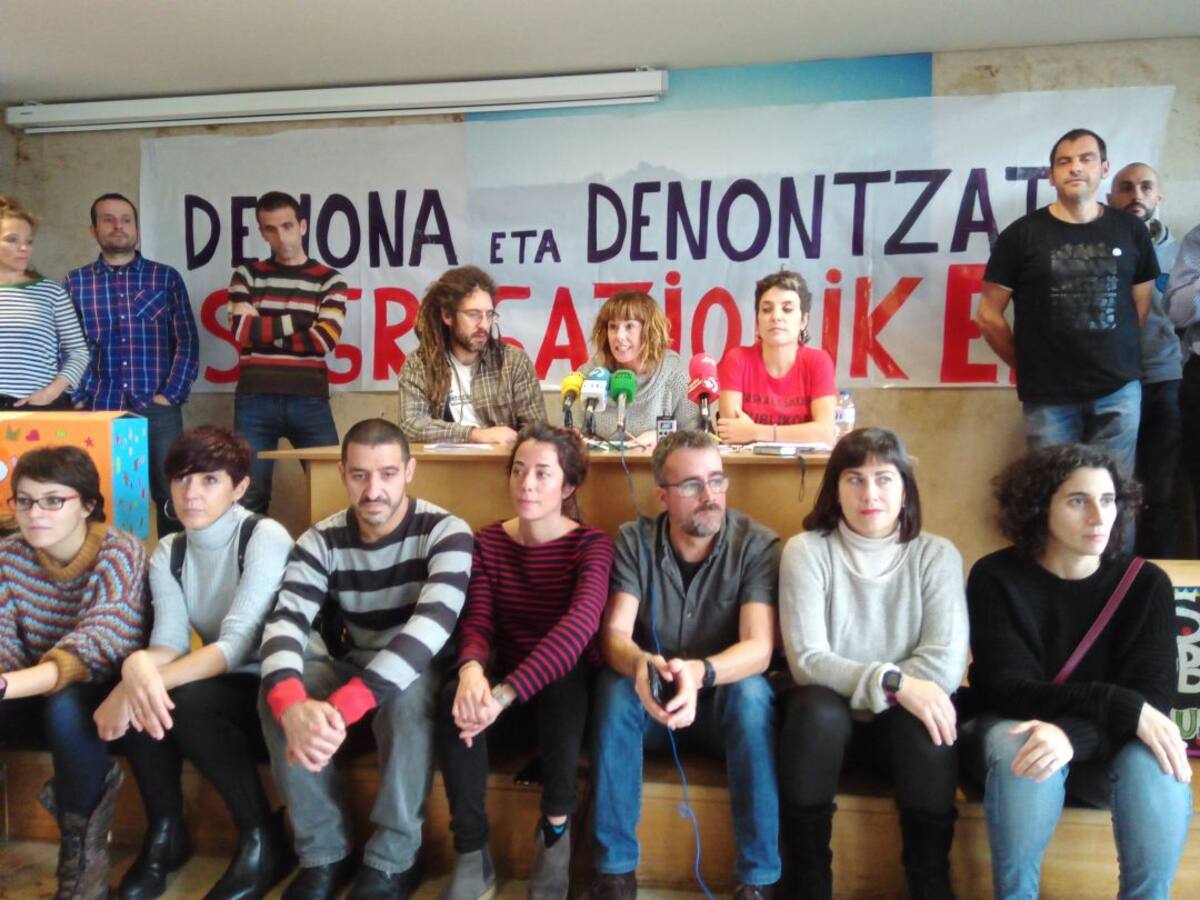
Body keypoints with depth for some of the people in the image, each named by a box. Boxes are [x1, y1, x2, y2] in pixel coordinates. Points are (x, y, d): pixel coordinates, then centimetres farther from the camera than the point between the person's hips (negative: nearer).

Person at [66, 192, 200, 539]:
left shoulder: (166, 278, 7)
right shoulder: (75, 282, 10)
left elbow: (186, 341, 3)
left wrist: (172, 394, -6)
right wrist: (76, 400, -3)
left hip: (158, 410, -1)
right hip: (98, 410, 1)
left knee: (170, 495, 2)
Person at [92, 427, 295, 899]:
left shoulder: (266, 537, -16)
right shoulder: (168, 553, 4)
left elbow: (237, 644, -25)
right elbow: (169, 643, -10)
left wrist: (155, 679, -40)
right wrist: (137, 665, -34)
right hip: (224, 686, 6)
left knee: (187, 702, -30)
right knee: (134, 696, -21)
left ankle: (264, 840, -11)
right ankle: (165, 832, 0)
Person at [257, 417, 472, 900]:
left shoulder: (445, 532, -18)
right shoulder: (322, 540, -6)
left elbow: (432, 624, -34)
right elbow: (284, 622, -21)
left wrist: (342, 707, -46)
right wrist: (294, 704, -44)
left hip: (419, 676, -3)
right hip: (353, 672, 4)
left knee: (407, 697, -37)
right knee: (277, 692, -24)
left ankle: (393, 861, -16)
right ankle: (324, 853, -9)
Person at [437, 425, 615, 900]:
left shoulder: (591, 544, -12)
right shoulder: (488, 541, 0)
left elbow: (579, 625, -30)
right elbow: (477, 621, -10)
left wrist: (504, 694, -42)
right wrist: (472, 669, -36)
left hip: (567, 695, -2)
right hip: (507, 689, 3)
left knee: (562, 672, -36)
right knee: (456, 697, -29)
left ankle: (556, 827, -15)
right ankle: (472, 854, -13)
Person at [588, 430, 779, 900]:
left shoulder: (757, 544, -14)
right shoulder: (634, 540, -10)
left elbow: (759, 648, -26)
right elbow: (613, 636, -19)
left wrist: (699, 673, -47)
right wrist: (641, 665, -43)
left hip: (725, 704, -1)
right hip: (649, 706, 1)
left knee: (752, 692, -33)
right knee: (614, 685, -30)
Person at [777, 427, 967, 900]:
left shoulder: (937, 554, -4)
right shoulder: (806, 550, -8)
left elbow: (946, 664, -14)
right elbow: (807, 660, -17)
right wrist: (891, 681, -29)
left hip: (900, 717, 1)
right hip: (831, 713, -1)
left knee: (926, 726, -31)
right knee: (816, 710, -33)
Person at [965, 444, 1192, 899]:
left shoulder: (1146, 583, -6)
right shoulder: (996, 577, -11)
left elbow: (1153, 695, -15)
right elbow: (1007, 687, -18)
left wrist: (1072, 734, -36)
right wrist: (1121, 707, -31)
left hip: (1106, 744, 2)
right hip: (1016, 728, -1)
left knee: (1155, 763, -32)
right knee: (1020, 750, -36)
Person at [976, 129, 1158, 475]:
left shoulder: (1131, 230, 5)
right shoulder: (1021, 234, -4)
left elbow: (1141, 305, 14)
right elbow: (988, 314, -1)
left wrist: (1116, 357, 9)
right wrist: (1028, 364, 4)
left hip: (1120, 389, 2)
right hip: (1048, 395, -2)